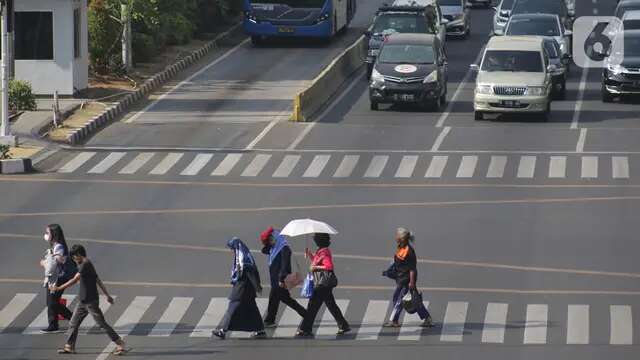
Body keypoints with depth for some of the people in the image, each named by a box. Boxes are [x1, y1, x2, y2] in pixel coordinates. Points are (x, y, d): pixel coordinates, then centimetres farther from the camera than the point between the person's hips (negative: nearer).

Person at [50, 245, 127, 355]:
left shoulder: (85, 265, -17)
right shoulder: (86, 265, 14)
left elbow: (74, 280, -21)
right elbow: (98, 281, 19)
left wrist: (58, 288, -18)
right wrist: (107, 295, 23)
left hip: (91, 301, -10)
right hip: (83, 301, 10)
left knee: (102, 323, -5)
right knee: (74, 323, 10)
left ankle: (120, 344, -1)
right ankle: (69, 346, 15)